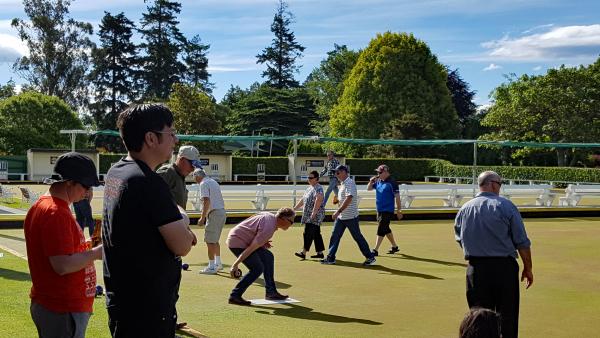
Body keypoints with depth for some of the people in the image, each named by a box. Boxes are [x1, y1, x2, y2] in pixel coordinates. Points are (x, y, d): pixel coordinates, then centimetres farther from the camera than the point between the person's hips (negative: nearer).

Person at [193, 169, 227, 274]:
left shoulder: (204, 184, -9)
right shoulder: (214, 182, 19)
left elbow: (206, 201, -20)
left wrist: (202, 217, -17)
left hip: (214, 213, -9)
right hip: (222, 212, 9)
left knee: (210, 241, -4)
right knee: (215, 240, 19)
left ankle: (211, 267, -3)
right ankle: (218, 263, 26)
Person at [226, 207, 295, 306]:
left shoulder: (270, 216, 5)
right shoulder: (269, 228, -24)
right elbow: (251, 248, -25)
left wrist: (262, 242, 8)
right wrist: (236, 264, -25)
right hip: (237, 242, -11)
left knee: (268, 257, 11)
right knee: (257, 269, -16)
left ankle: (270, 292, 15)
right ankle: (235, 296, -9)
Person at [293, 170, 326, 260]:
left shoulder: (318, 188, -12)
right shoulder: (309, 188, 18)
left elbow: (318, 201, -25)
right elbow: (303, 200, 24)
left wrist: (314, 213, -32)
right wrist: (294, 208, 22)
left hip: (315, 215, -9)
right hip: (308, 215, 9)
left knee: (308, 233, -11)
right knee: (316, 234, 11)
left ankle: (304, 252, -11)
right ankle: (320, 252, 15)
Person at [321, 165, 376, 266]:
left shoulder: (349, 183, -17)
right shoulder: (342, 184, 12)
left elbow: (349, 198, -29)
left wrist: (338, 211, -31)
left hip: (351, 217, -9)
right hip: (341, 217, 9)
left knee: (358, 237, 0)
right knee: (335, 236, 6)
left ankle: (370, 258, 10)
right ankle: (330, 258, 12)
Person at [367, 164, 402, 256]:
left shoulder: (392, 183, -14)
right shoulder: (378, 181, 7)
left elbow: (397, 197, -13)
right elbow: (369, 188, 18)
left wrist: (399, 210, -13)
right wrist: (371, 181, -3)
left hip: (387, 211, -8)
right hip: (379, 210, 8)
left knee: (381, 230, -9)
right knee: (386, 229, 17)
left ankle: (375, 250, -7)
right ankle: (394, 247, 31)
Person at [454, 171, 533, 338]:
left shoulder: (463, 209, 5)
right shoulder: (506, 206, -6)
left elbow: (460, 240, 15)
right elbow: (522, 242, -5)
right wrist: (527, 268, 4)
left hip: (475, 268, 3)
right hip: (504, 267, -3)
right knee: (507, 318, 5)